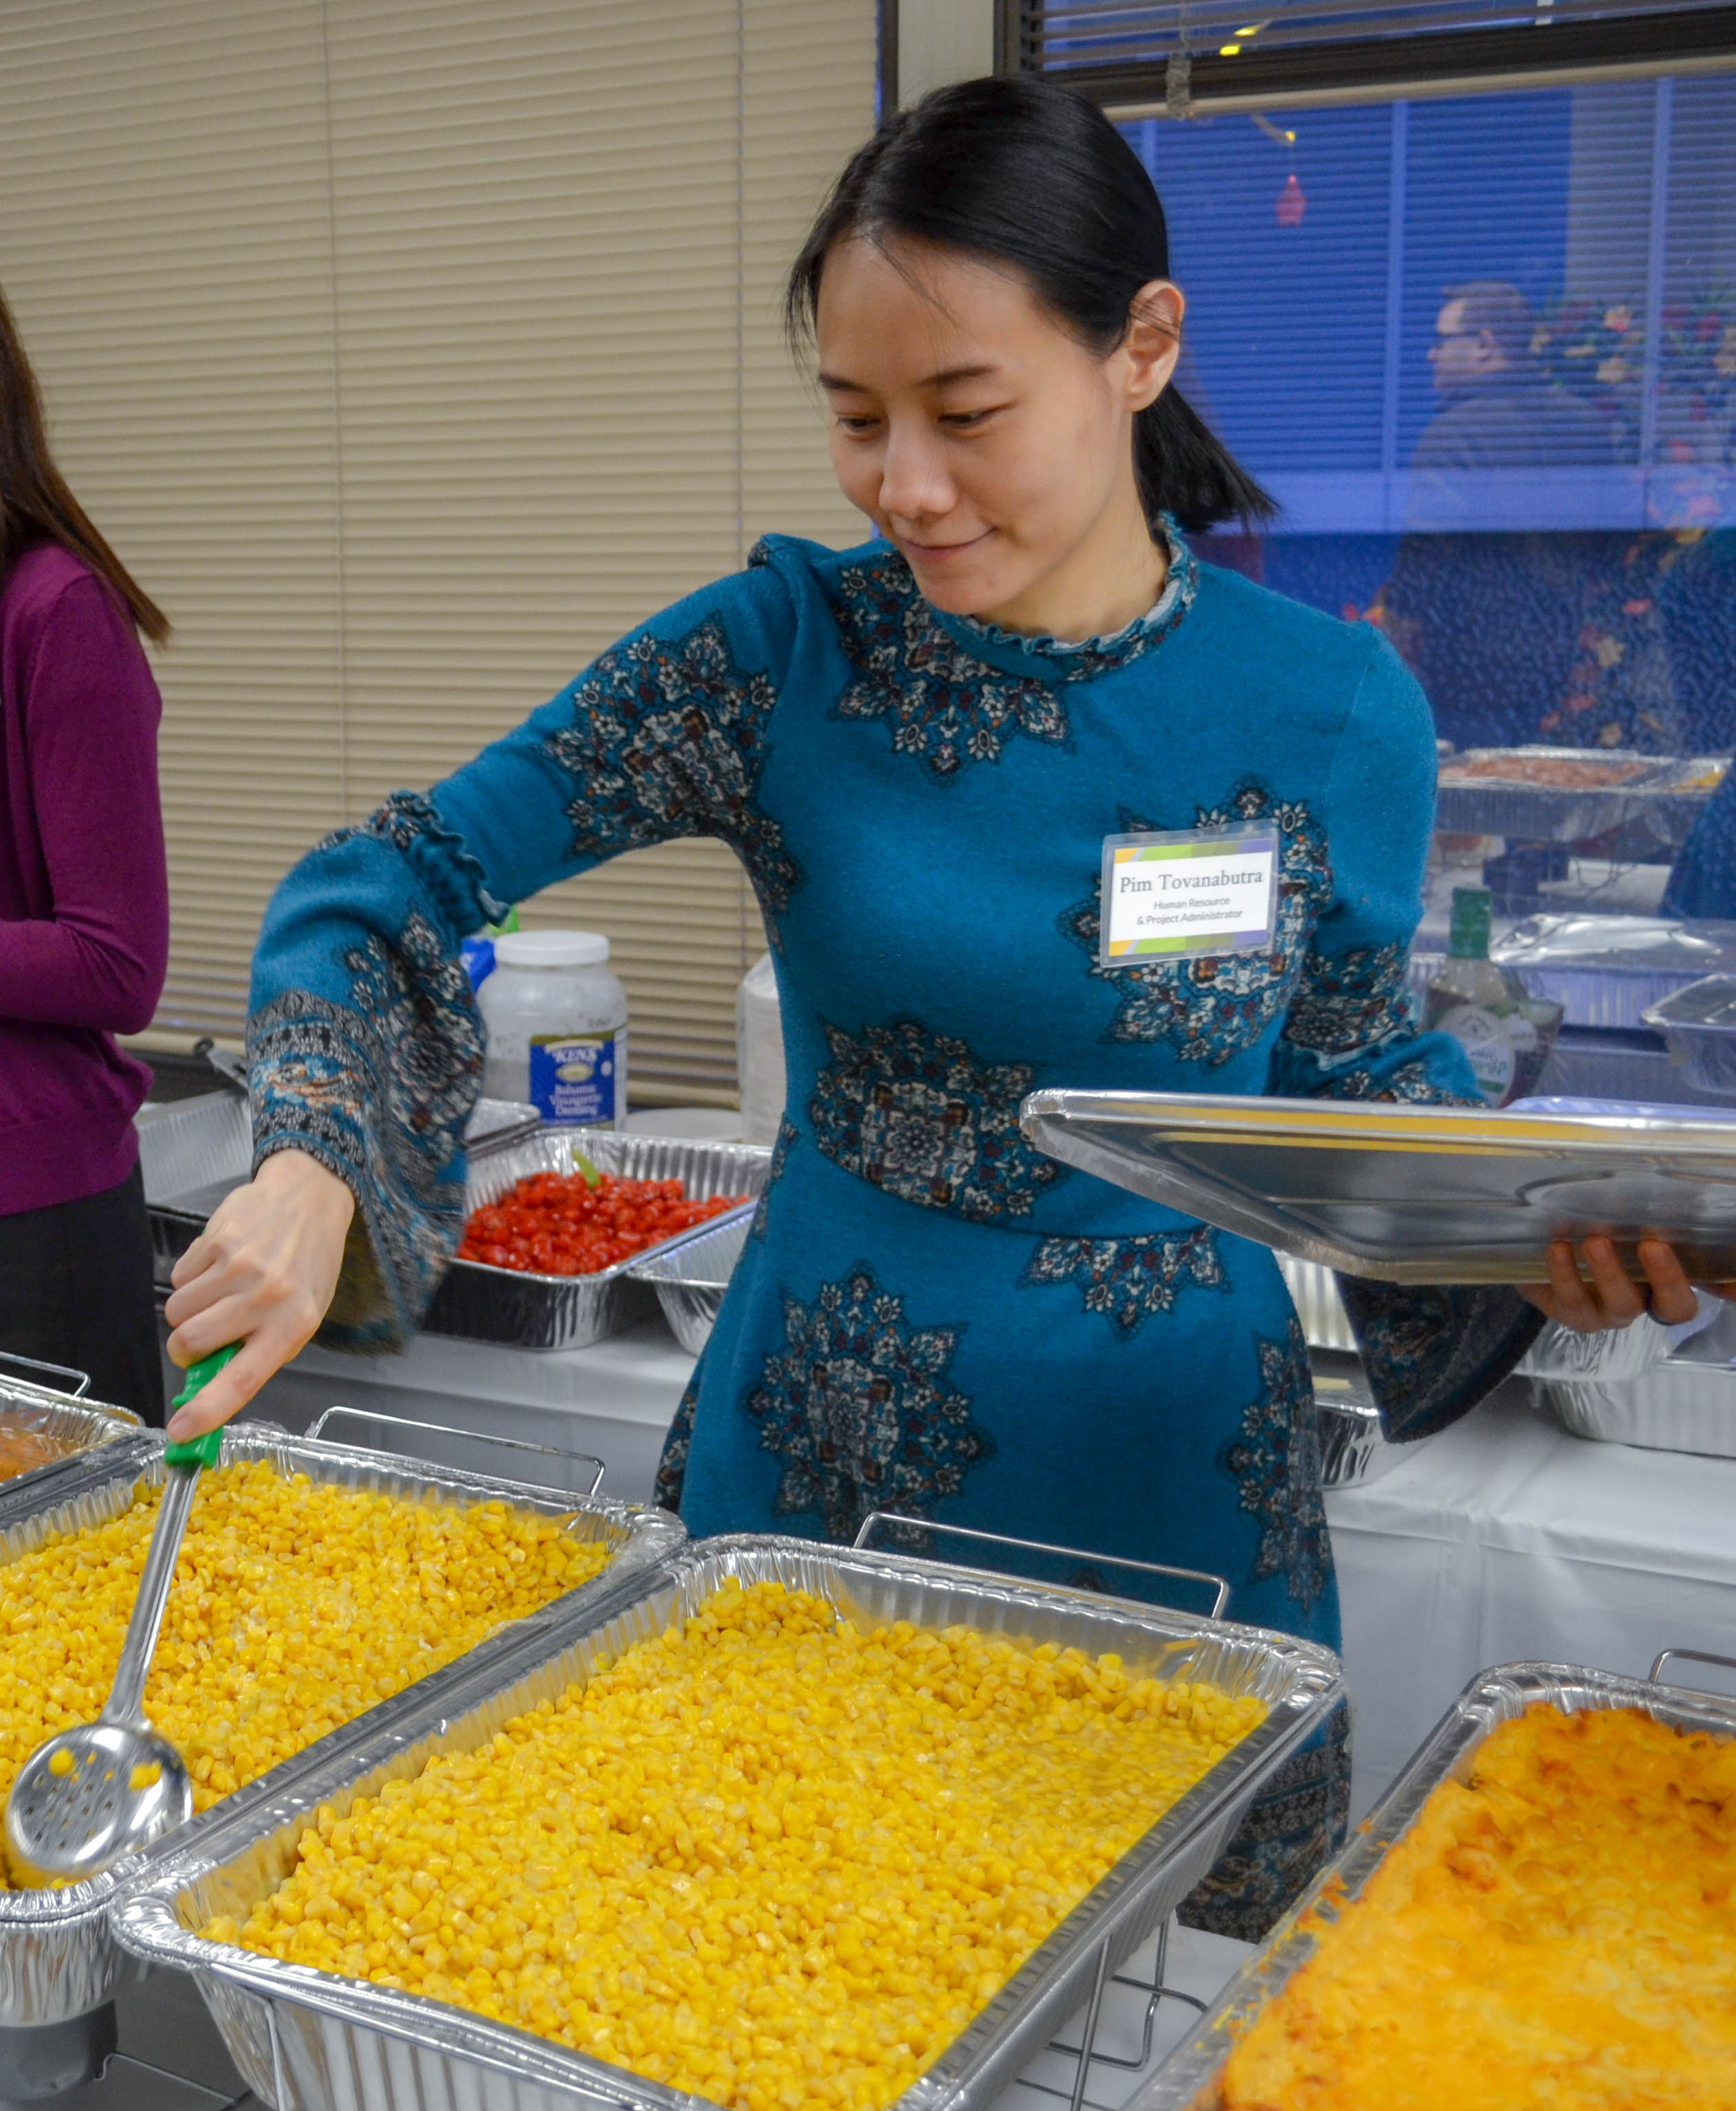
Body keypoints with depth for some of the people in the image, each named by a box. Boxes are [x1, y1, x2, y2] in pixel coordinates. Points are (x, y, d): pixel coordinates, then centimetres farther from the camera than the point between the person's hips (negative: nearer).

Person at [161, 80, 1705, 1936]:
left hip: (1172, 1475, 0)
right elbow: (405, 872, -7)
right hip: (818, 1444, 0)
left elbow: (1351, 1062, 4)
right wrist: (312, 1159, -23)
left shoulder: (1332, 708, -8)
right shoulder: (784, 651, -9)